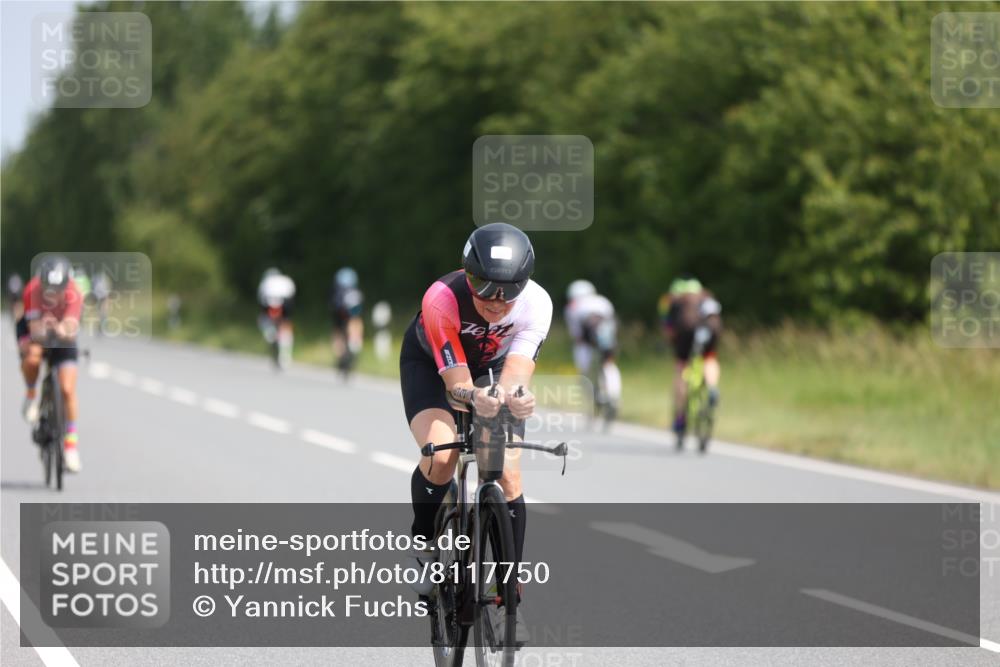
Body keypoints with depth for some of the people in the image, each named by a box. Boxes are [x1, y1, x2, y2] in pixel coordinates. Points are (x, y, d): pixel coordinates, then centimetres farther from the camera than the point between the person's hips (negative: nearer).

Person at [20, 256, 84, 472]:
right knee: (32, 357, -36)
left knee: (67, 390, -12)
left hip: (62, 336, 1)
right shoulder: (33, 290, -32)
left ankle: (71, 441, 2)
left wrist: (61, 330, -64)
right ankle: (30, 396, -5)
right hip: (32, 330, -1)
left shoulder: (73, 294, -31)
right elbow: (35, 329, -37)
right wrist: (43, 328, -60)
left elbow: (71, 329, -42)